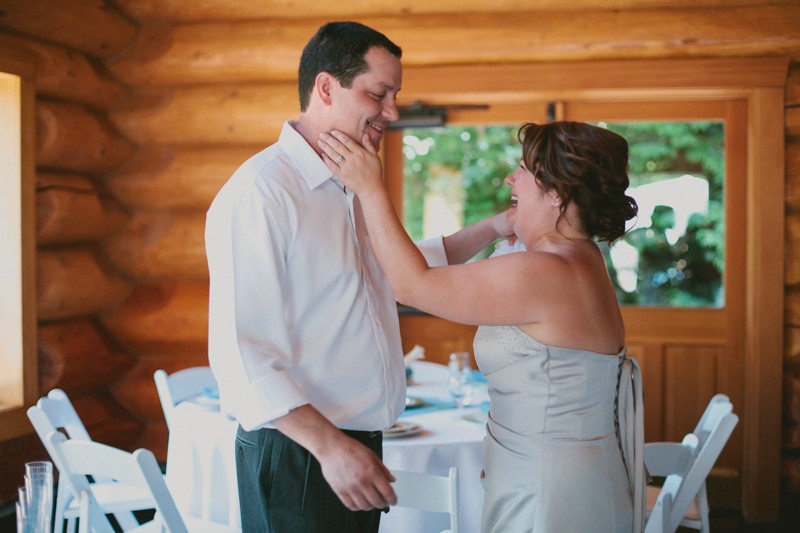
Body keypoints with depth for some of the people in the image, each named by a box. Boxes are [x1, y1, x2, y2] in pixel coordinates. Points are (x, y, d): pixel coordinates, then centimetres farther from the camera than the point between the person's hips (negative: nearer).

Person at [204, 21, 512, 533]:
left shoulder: (354, 191, 11)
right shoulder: (260, 191, -18)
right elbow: (238, 351, -23)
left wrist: (492, 228, 17)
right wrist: (328, 445, -27)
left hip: (361, 447, 9)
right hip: (296, 454, -8)